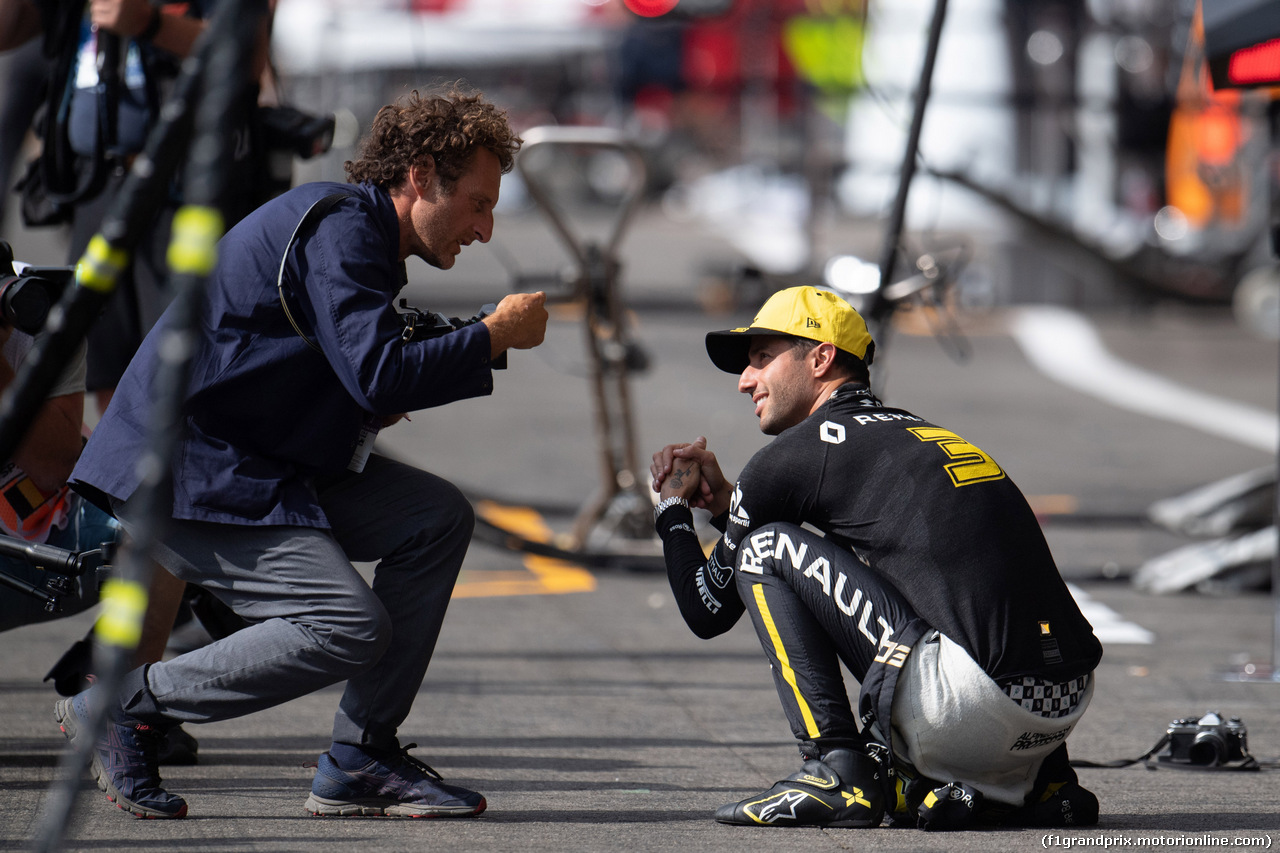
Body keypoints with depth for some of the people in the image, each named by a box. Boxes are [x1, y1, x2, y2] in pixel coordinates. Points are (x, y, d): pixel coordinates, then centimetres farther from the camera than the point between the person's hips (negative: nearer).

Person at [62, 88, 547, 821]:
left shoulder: (356, 229, 17)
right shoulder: (337, 227, -15)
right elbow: (378, 373, -27)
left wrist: (383, 404, 6)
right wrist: (493, 338, -15)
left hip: (265, 468, 11)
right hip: (185, 477, -11)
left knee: (438, 517, 4)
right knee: (353, 628, -20)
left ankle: (361, 758, 5)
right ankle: (128, 704, -8)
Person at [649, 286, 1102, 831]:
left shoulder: (797, 454, 4)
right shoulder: (917, 434, 28)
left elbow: (708, 612, 14)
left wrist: (673, 508, 31)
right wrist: (722, 501, 36)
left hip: (978, 704, -8)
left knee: (766, 549, 3)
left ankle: (837, 773, -4)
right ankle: (1033, 785, 11)